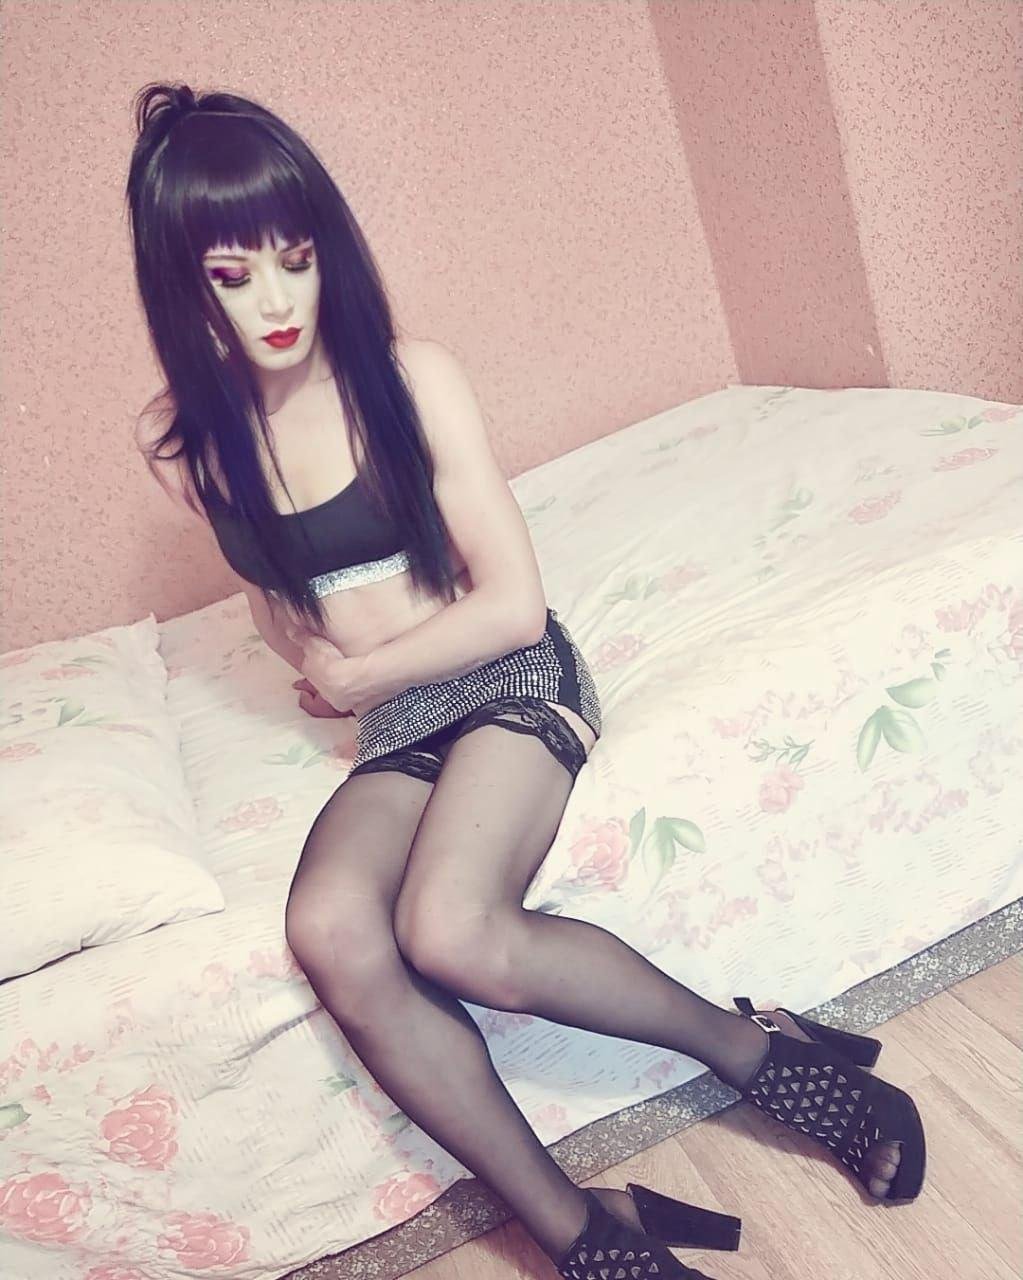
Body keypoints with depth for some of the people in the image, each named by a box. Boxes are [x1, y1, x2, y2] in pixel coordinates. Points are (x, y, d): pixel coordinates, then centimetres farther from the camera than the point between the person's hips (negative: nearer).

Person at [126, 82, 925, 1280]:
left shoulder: (411, 377, -9)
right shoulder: (179, 439, 1)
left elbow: (513, 603, -10)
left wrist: (356, 673, -4)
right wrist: (334, 674, 8)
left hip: (510, 682, -3)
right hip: (392, 727, 4)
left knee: (449, 932, -30)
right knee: (330, 933, -28)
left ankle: (757, 1047, -7)